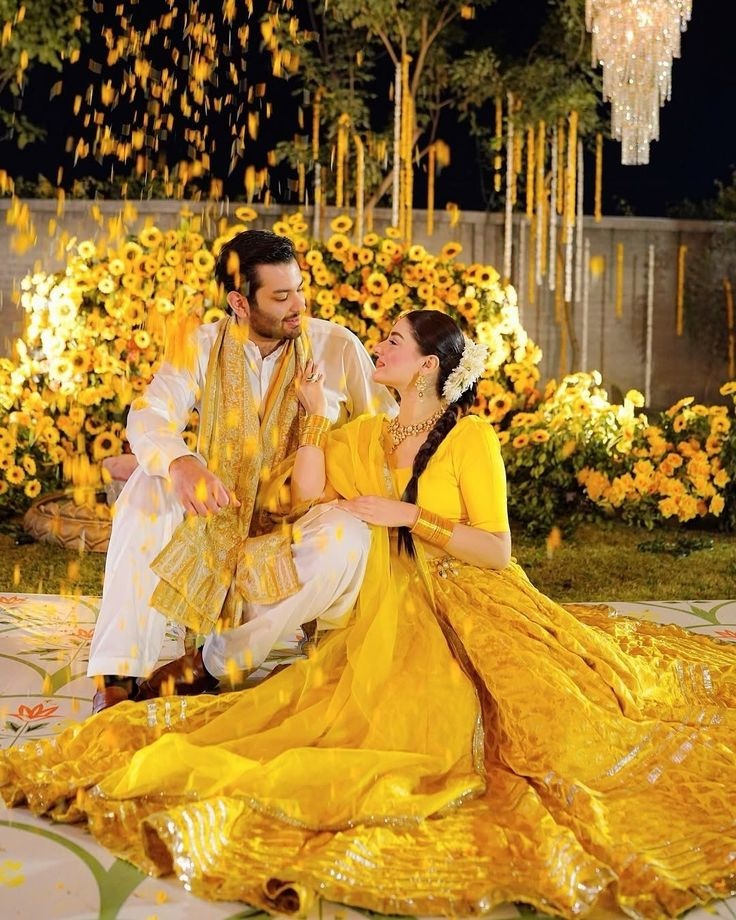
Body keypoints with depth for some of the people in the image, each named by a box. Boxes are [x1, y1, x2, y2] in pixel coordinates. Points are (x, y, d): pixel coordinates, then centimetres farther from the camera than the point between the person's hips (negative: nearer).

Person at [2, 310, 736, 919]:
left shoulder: (470, 438, -7)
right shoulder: (368, 435, 11)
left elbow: (496, 549, -11)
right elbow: (308, 492, -3)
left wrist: (407, 515, -17)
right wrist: (315, 412, -2)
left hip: (468, 614, -4)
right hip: (391, 619, 4)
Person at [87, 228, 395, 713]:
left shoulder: (338, 347, -4)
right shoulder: (205, 346, -3)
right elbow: (149, 415, -17)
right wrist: (180, 462, -39)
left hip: (299, 526, -1)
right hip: (220, 514, 1)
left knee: (347, 536, -33)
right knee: (149, 486, -25)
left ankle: (218, 663, -18)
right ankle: (121, 673, -24)